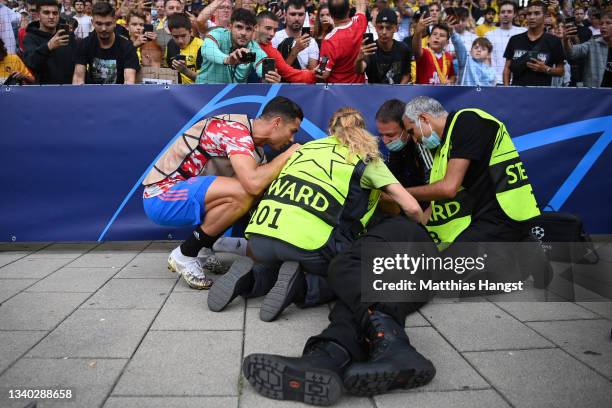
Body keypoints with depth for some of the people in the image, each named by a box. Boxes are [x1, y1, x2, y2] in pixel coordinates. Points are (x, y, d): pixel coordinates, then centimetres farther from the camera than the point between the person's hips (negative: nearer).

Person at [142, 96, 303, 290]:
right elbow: (254, 184, -35)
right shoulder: (236, 130, -21)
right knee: (242, 194, -27)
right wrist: (287, 155, -21)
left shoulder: (254, 143, 9)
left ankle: (203, 249, 10)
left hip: (178, 190, 9)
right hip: (160, 195, -9)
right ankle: (184, 256, -9)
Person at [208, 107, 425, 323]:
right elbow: (411, 208, 9)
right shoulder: (366, 157, 14)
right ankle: (300, 287, -4)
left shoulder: (307, 147, 27)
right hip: (306, 243, -5)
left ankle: (250, 280, 7)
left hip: (258, 237, 5)